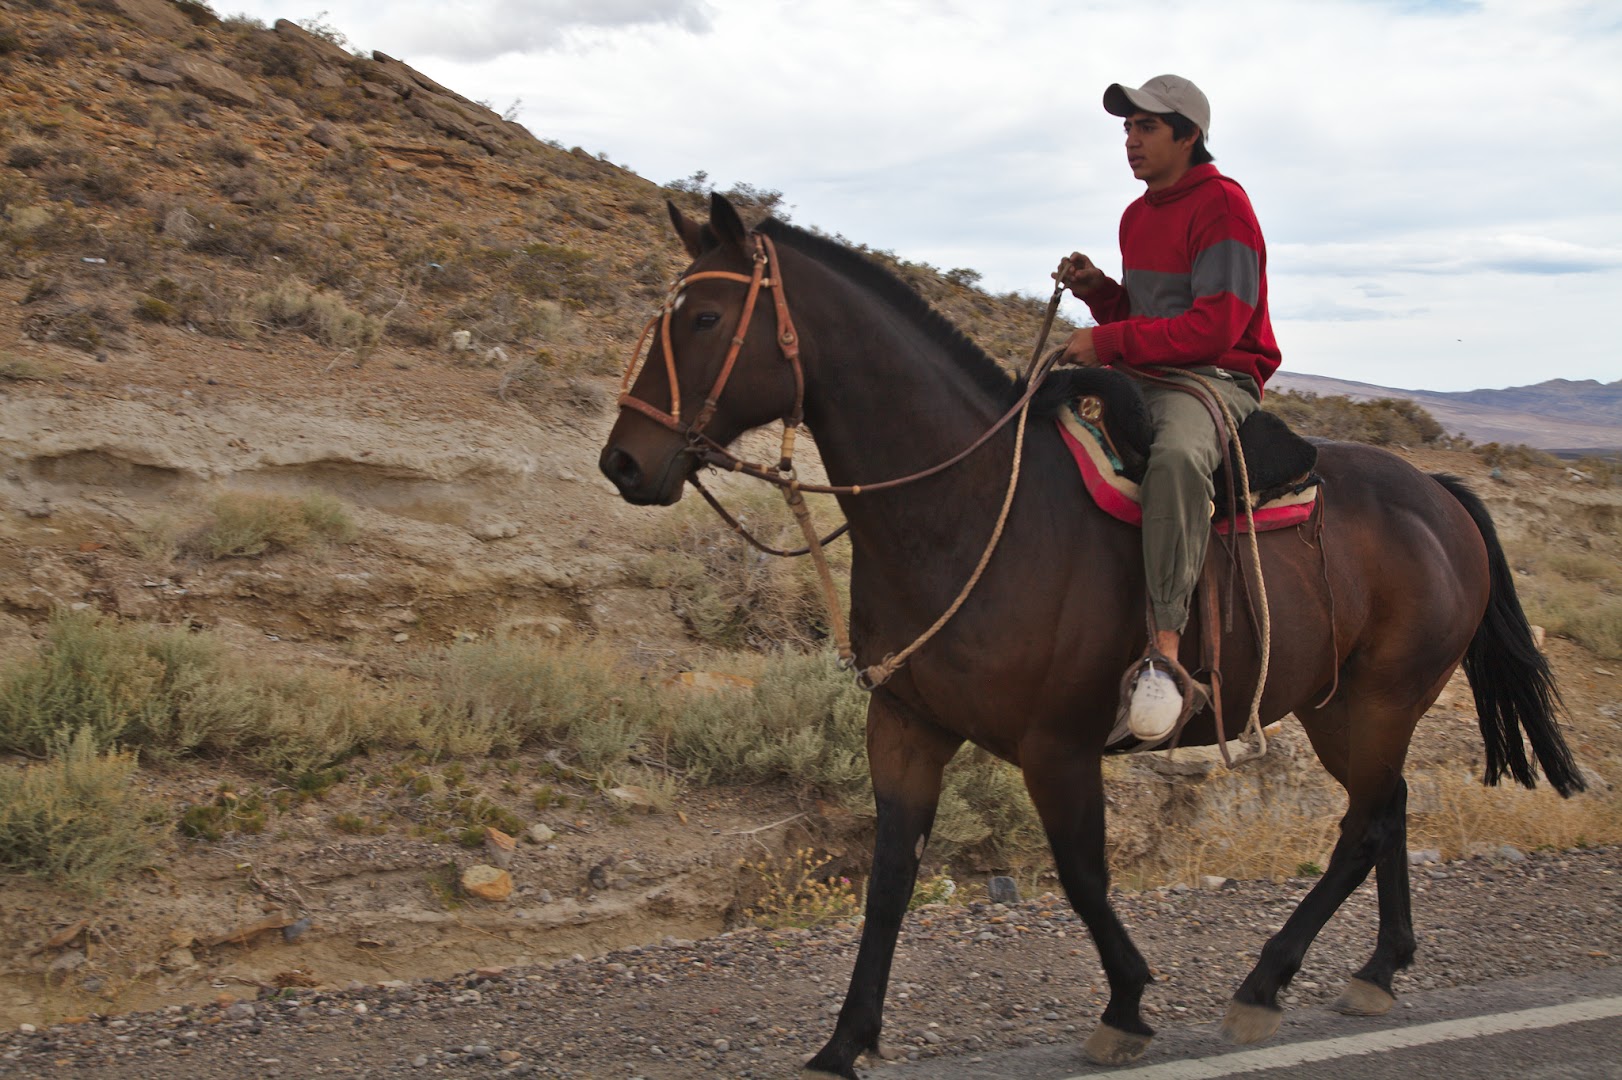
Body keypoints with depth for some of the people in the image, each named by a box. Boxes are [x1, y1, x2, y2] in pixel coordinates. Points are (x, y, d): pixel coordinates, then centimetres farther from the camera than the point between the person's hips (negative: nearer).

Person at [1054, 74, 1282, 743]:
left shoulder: (1222, 206, -8)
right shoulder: (1138, 217, 19)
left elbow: (1214, 327, -17)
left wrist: (1108, 341, -19)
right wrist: (1097, 289, 5)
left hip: (1218, 378, -9)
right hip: (1139, 377, 9)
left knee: (1175, 458, -41)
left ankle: (1165, 653, -50)